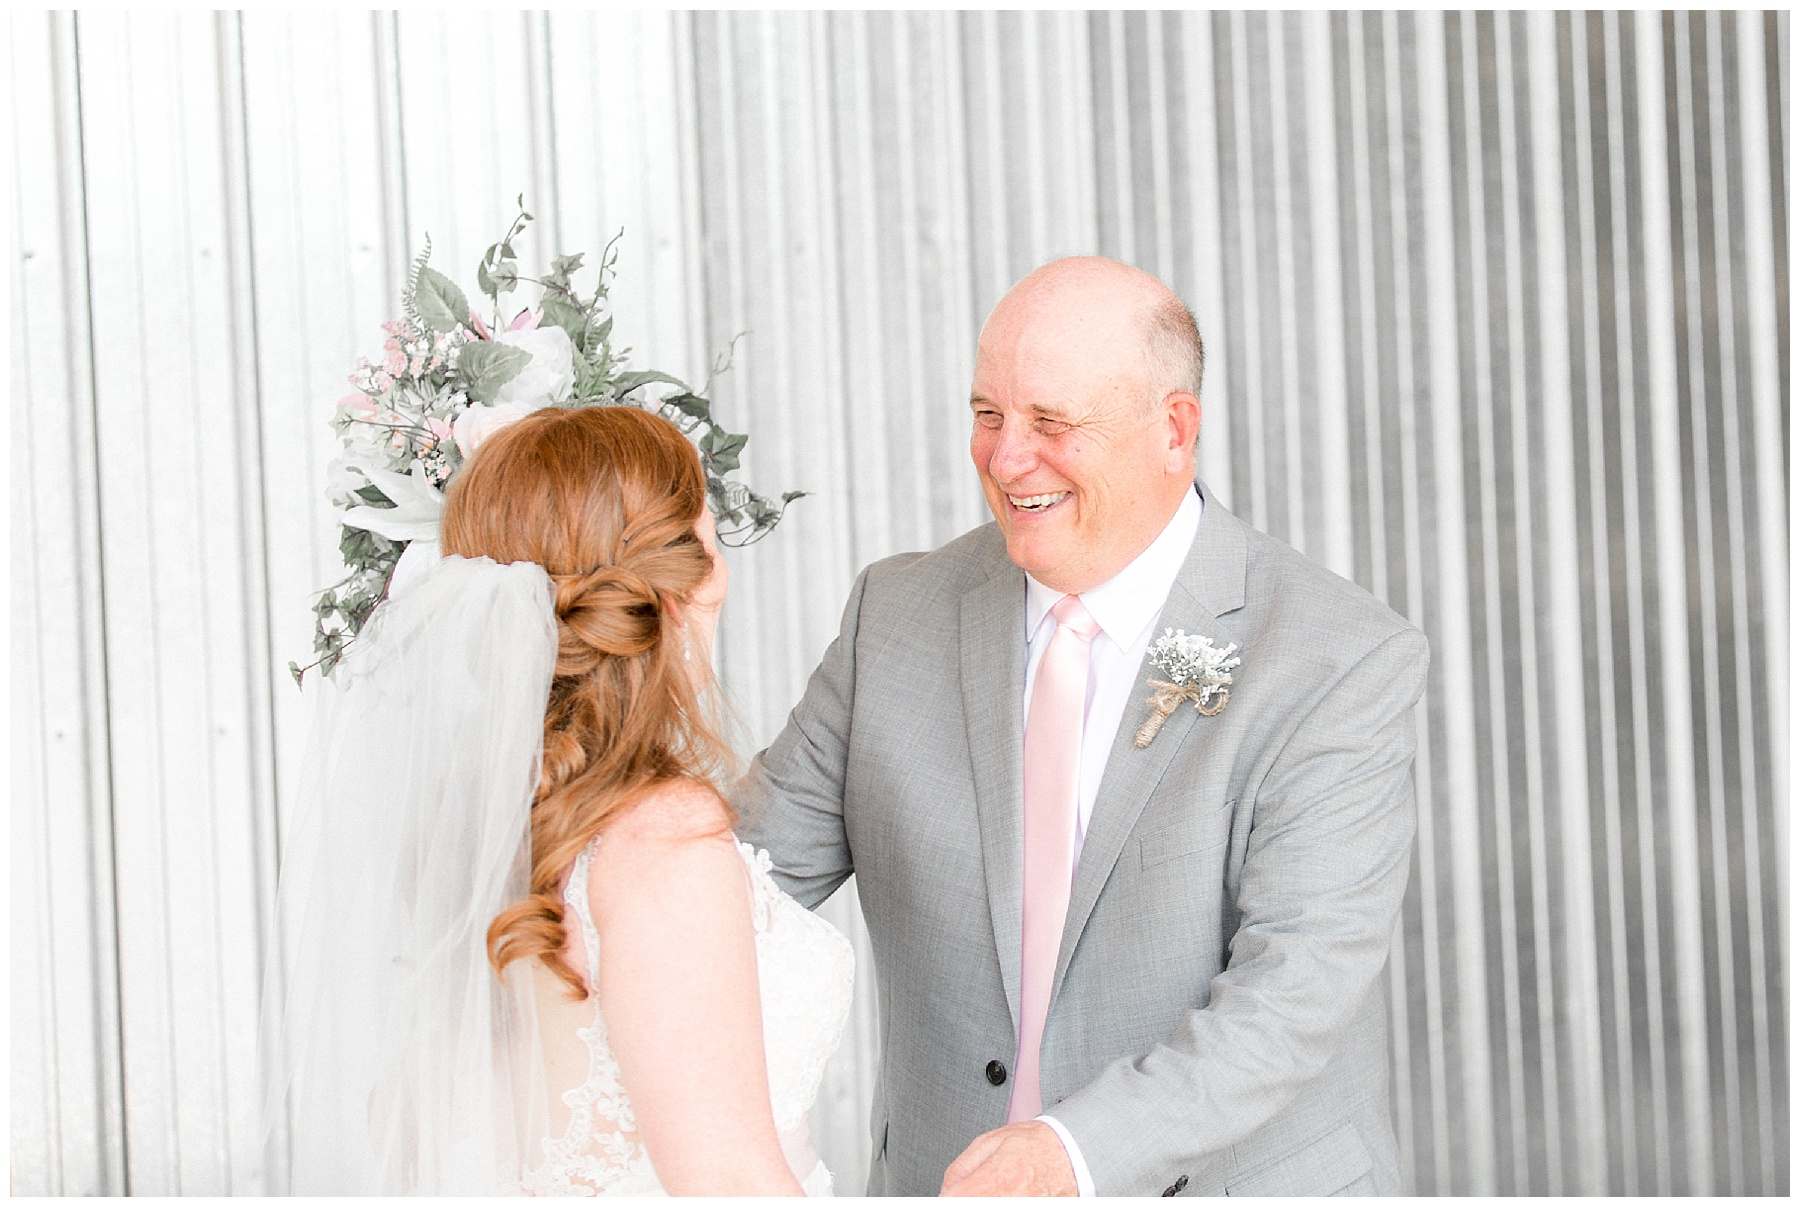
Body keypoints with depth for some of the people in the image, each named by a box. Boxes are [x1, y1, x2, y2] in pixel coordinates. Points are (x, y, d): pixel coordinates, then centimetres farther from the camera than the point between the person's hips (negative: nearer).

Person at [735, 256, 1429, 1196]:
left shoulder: (1342, 665, -15)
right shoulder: (900, 615, -2)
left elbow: (1295, 990, -23)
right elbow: (755, 866, -2)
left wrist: (1078, 1152, -34)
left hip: (1241, 1181, -3)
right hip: (943, 1174, 3)